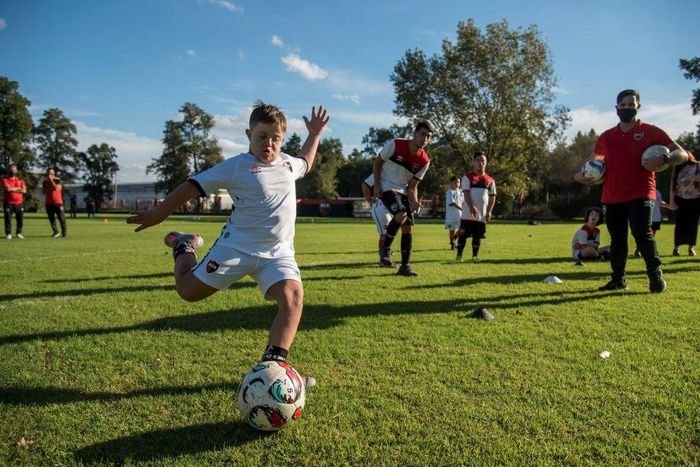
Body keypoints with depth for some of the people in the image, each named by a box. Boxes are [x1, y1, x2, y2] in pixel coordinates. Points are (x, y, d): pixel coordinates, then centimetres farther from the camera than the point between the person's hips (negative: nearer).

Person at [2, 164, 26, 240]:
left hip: (19, 203, 3)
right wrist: (18, 188, -5)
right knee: (8, 219, -1)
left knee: (20, 219, 4)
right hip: (8, 203, -3)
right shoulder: (5, 180, 1)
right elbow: (8, 188, -17)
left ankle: (19, 233, 16)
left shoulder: (20, 180, 11)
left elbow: (24, 190, -2)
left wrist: (12, 190, -9)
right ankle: (8, 234, 6)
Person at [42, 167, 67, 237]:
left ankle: (64, 231, 12)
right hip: (49, 203, 3)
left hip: (58, 203, -3)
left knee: (61, 218, -2)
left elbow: (56, 188, -18)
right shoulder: (45, 182, 10)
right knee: (51, 219, 2)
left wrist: (51, 180, -13)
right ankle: (55, 232, 9)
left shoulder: (57, 180, 0)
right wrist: (51, 189, -13)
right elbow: (44, 191, -1)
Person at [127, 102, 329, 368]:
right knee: (189, 290, 3)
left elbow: (305, 163, 39)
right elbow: (193, 186, -4)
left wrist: (314, 135, 33)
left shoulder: (287, 163, 13)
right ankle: (184, 247, 35)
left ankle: (274, 362, -14)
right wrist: (158, 214, -2)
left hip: (277, 252, 3)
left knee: (293, 296, -23)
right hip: (237, 246, -3)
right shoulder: (236, 166, -6)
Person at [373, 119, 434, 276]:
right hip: (386, 187, -5)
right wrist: (376, 185, -13)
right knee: (401, 215, -29)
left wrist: (415, 202, -16)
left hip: (402, 191, 5)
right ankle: (386, 248, -8)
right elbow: (378, 162, -5)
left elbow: (412, 186, 2)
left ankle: (405, 266, 14)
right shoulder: (395, 144, -16)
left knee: (408, 228, 2)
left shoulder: (424, 161, -5)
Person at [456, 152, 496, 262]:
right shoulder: (468, 177, 0)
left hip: (482, 215, 3)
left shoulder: (490, 180, 10)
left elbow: (492, 197, 11)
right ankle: (459, 255, 5)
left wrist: (489, 212, 0)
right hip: (468, 213, -3)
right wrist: (471, 207, -23)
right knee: (463, 235, -2)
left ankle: (475, 256, 16)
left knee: (477, 236, 8)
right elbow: (466, 193, -9)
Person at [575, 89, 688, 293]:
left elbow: (682, 152, 0)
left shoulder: (650, 132, 2)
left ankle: (656, 276, 1)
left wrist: (667, 156, -23)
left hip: (640, 194, -4)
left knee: (642, 234, -19)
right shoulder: (606, 136, 13)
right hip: (611, 197, 4)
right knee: (617, 240, 9)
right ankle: (618, 280, 22)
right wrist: (581, 175, 5)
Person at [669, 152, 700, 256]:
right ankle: (676, 247, 4)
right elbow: (672, 186, 1)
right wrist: (672, 201, -6)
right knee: (680, 224, -3)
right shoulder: (677, 169, 3)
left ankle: (691, 247, 8)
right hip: (681, 200, 1)